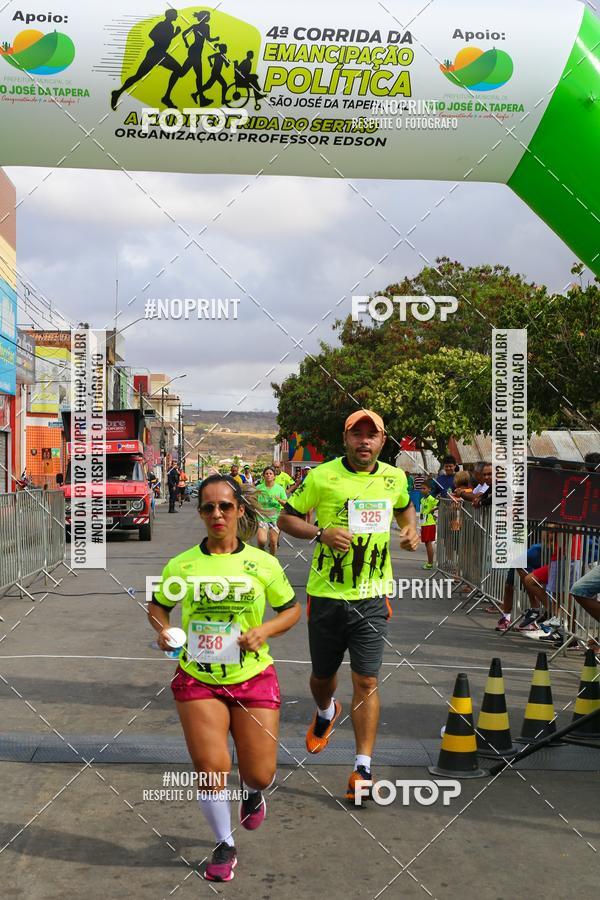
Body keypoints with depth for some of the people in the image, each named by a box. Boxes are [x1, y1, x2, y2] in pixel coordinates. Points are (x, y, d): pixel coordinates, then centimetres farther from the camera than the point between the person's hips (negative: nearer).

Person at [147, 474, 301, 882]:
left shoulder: (262, 563, -3)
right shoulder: (181, 565, -2)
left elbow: (292, 609, 7)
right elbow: (157, 605, 14)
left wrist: (265, 630, -11)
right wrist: (163, 630, -8)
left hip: (253, 677, 0)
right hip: (197, 680, 0)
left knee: (260, 774, 4)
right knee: (211, 768, -6)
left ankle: (253, 793, 45)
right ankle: (225, 846, 19)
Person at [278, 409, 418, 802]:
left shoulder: (395, 478, 4)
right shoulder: (321, 477, -7)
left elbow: (405, 506, 27)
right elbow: (286, 518, 0)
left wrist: (411, 528, 5)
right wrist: (321, 533, -18)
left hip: (372, 597, 1)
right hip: (326, 594, 0)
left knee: (366, 682, -7)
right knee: (323, 676, 16)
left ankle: (363, 769, 0)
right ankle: (326, 713, 52)